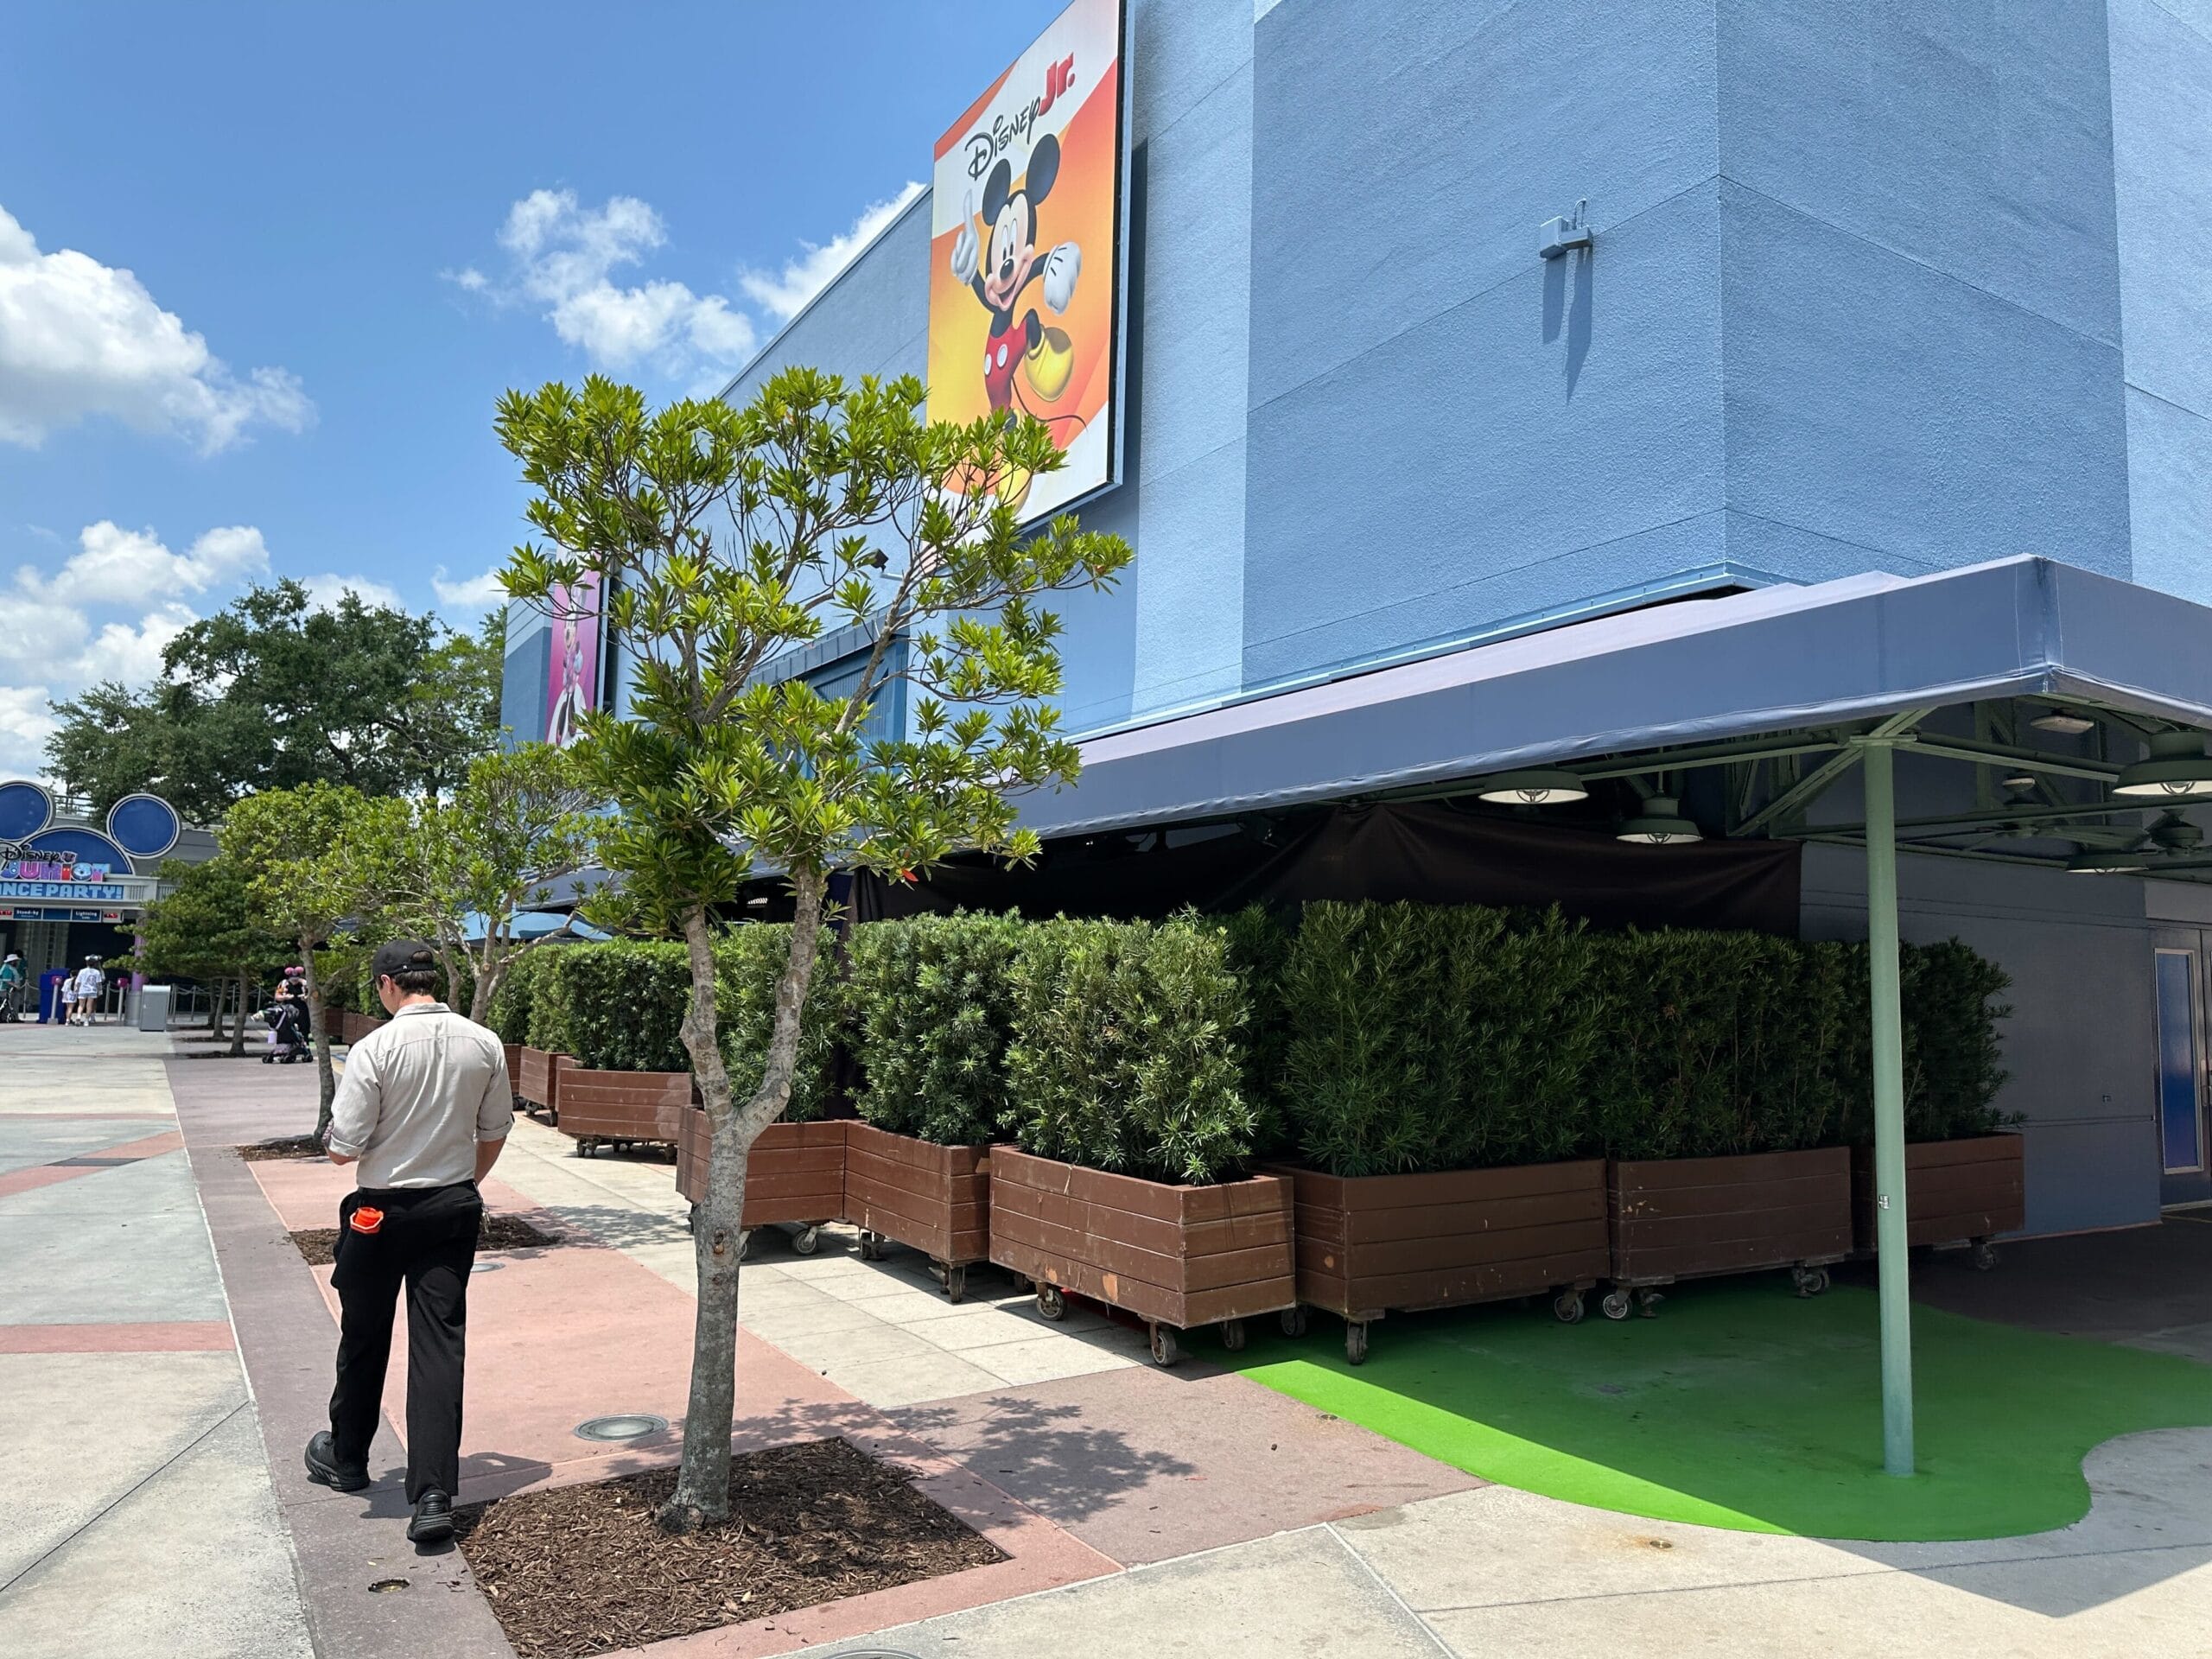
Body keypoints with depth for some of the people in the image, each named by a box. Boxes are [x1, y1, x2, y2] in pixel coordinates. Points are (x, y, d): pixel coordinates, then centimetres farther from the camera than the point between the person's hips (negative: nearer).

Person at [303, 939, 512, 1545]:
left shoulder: (376, 1048, -18)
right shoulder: (485, 1045, -4)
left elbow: (343, 1150, -15)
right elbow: (495, 1133, 6)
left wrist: (343, 1144, 8)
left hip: (382, 1211, -3)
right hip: (455, 1209, 3)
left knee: (364, 1338, 18)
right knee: (440, 1342, 3)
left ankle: (346, 1459, 39)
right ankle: (434, 1496, -2)